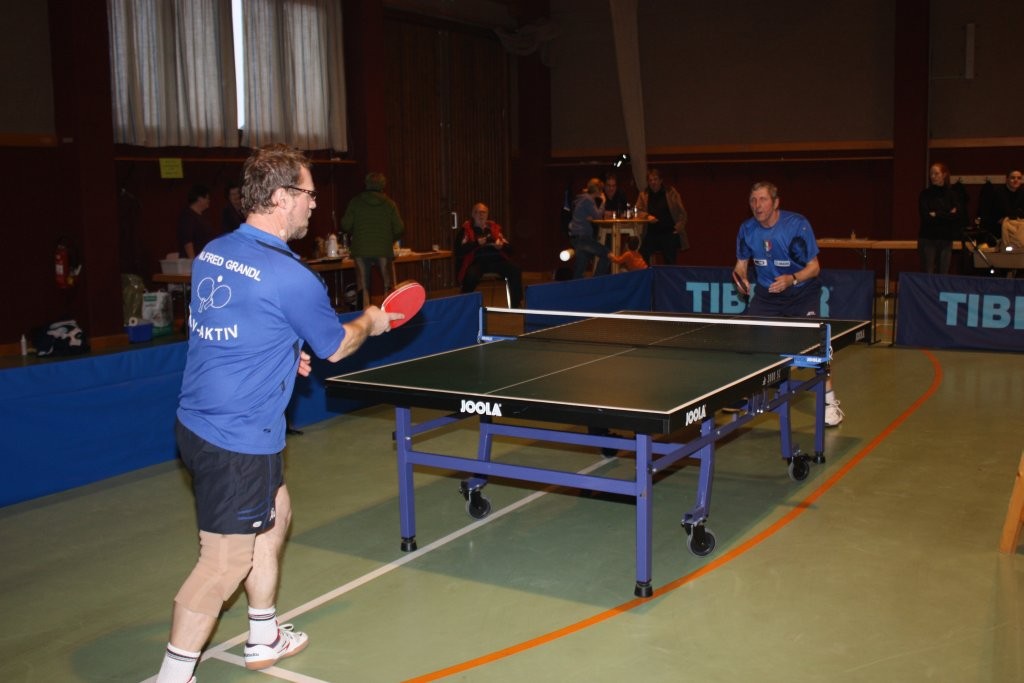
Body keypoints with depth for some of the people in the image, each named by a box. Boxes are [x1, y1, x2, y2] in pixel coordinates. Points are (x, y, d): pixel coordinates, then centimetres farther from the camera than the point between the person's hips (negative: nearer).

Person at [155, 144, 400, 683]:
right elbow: (336, 346, -5)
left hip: (199, 418, 9)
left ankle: (264, 639, 38)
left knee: (275, 515, 24)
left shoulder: (212, 253, 4)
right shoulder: (289, 276, -20)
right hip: (236, 438, -9)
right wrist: (371, 322, 15)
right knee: (225, 561, 1)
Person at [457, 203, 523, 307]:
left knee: (515, 270, -24)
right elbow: (460, 250, -4)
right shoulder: (466, 229, 9)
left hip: (496, 259, 3)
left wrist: (501, 245, -7)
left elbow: (508, 247, 17)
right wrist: (476, 243, -16)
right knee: (471, 275, -38)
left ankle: (516, 305, -14)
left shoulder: (494, 227, 19)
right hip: (476, 261, -3)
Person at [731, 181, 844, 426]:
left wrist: (792, 279, -35)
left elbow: (814, 266, -17)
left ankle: (829, 401, -2)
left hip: (802, 292, -4)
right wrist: (740, 277, -17)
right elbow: (741, 263, 6)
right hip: (766, 293, 4)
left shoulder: (797, 225, -21)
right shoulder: (747, 229, -8)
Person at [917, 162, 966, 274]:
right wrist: (948, 215, -8)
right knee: (928, 274, -7)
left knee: (943, 274, 0)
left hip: (946, 239, 2)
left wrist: (936, 215, -9)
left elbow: (958, 214, -5)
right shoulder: (925, 194, 4)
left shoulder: (952, 194, 8)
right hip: (928, 239, -2)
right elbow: (925, 215, -9)